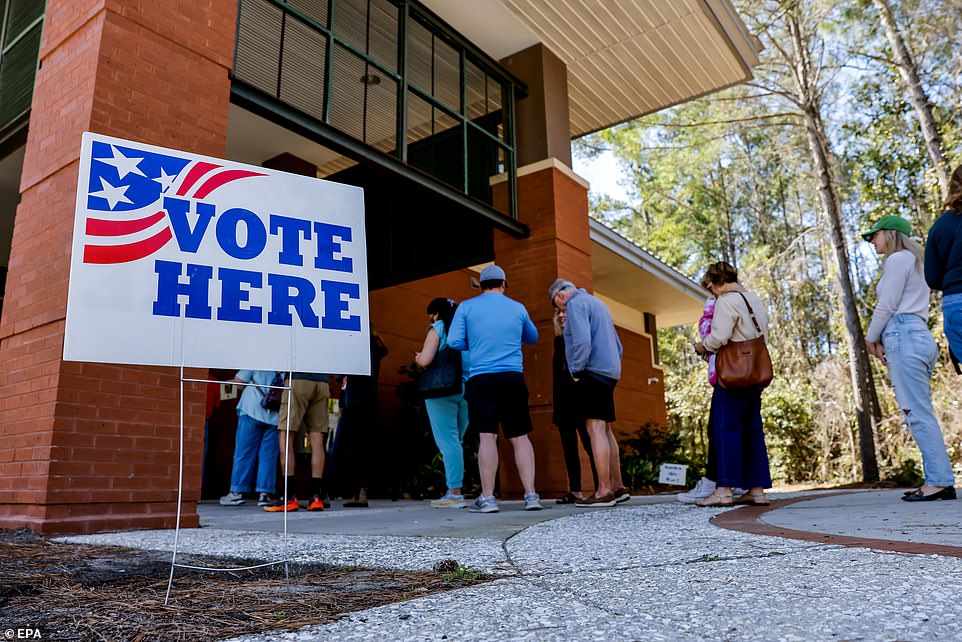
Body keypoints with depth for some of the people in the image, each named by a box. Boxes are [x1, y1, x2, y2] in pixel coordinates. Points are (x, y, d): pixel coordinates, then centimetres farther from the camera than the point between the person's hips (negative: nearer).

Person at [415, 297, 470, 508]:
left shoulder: (437, 329, -3)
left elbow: (425, 360, -13)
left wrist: (417, 357, 10)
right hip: (467, 389, 6)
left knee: (447, 441, -3)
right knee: (455, 441, 14)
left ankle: (454, 493, -4)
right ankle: (455, 491, 14)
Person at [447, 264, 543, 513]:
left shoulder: (466, 307, 6)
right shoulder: (517, 308, 11)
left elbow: (454, 341, 0)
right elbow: (533, 338, 26)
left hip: (481, 379, -1)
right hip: (513, 378, 2)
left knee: (487, 436, -4)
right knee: (520, 437, 4)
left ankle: (487, 497, -6)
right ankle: (531, 495, 2)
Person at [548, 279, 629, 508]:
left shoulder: (576, 303, -5)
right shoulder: (597, 303, 25)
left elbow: (582, 341, -21)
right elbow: (617, 346, 26)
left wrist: (576, 371, -12)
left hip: (592, 372, -10)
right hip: (609, 373, 10)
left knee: (596, 429, -11)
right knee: (605, 430, 11)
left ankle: (604, 491, -12)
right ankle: (617, 487, 13)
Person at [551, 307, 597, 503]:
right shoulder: (559, 341, 18)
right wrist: (555, 403, 12)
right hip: (563, 401, 6)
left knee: (589, 443, -8)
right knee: (569, 446, 4)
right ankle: (575, 491, 7)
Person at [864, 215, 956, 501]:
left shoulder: (898, 258, -2)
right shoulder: (914, 261, 28)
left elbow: (887, 305, -9)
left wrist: (871, 338, 3)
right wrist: (882, 339, 14)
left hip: (904, 337, -10)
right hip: (921, 336, 10)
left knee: (918, 413, -11)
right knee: (920, 413, 6)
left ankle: (940, 480, -12)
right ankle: (937, 480, 5)